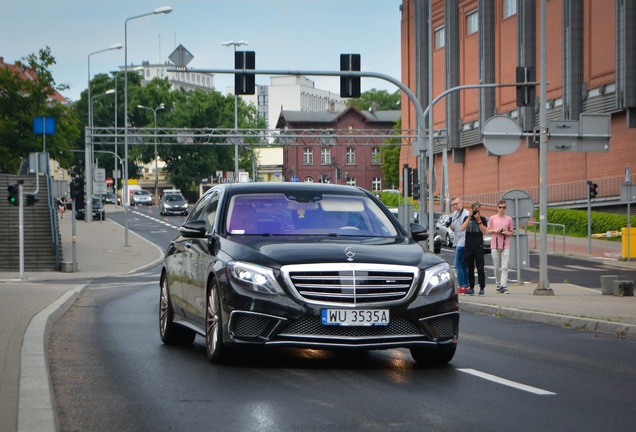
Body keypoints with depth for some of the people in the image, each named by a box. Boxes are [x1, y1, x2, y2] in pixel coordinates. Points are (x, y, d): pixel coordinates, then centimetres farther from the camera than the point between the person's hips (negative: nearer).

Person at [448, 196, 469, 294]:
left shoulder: (466, 214, -10)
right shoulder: (454, 215, 15)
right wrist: (450, 225, 3)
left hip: (463, 242, -9)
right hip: (457, 242, 9)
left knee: (458, 264, -11)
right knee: (463, 265, 11)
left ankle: (462, 287, -9)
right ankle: (466, 286, 14)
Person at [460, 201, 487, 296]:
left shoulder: (483, 219, 4)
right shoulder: (467, 218, 10)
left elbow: (484, 231, -7)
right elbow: (462, 228, -6)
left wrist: (479, 220, -13)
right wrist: (469, 218, -10)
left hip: (479, 247, -3)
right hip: (468, 247, 3)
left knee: (480, 268, -4)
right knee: (470, 268, 6)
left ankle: (482, 288, -1)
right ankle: (471, 288, 12)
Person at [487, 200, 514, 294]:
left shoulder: (509, 219, 7)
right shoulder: (492, 218, 6)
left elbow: (512, 232, 13)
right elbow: (487, 230, 11)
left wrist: (506, 233, -8)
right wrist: (494, 230, -8)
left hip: (505, 246, -1)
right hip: (495, 246, 1)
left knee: (504, 267, -11)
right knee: (497, 268, 5)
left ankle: (503, 286, -17)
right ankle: (498, 285, 15)